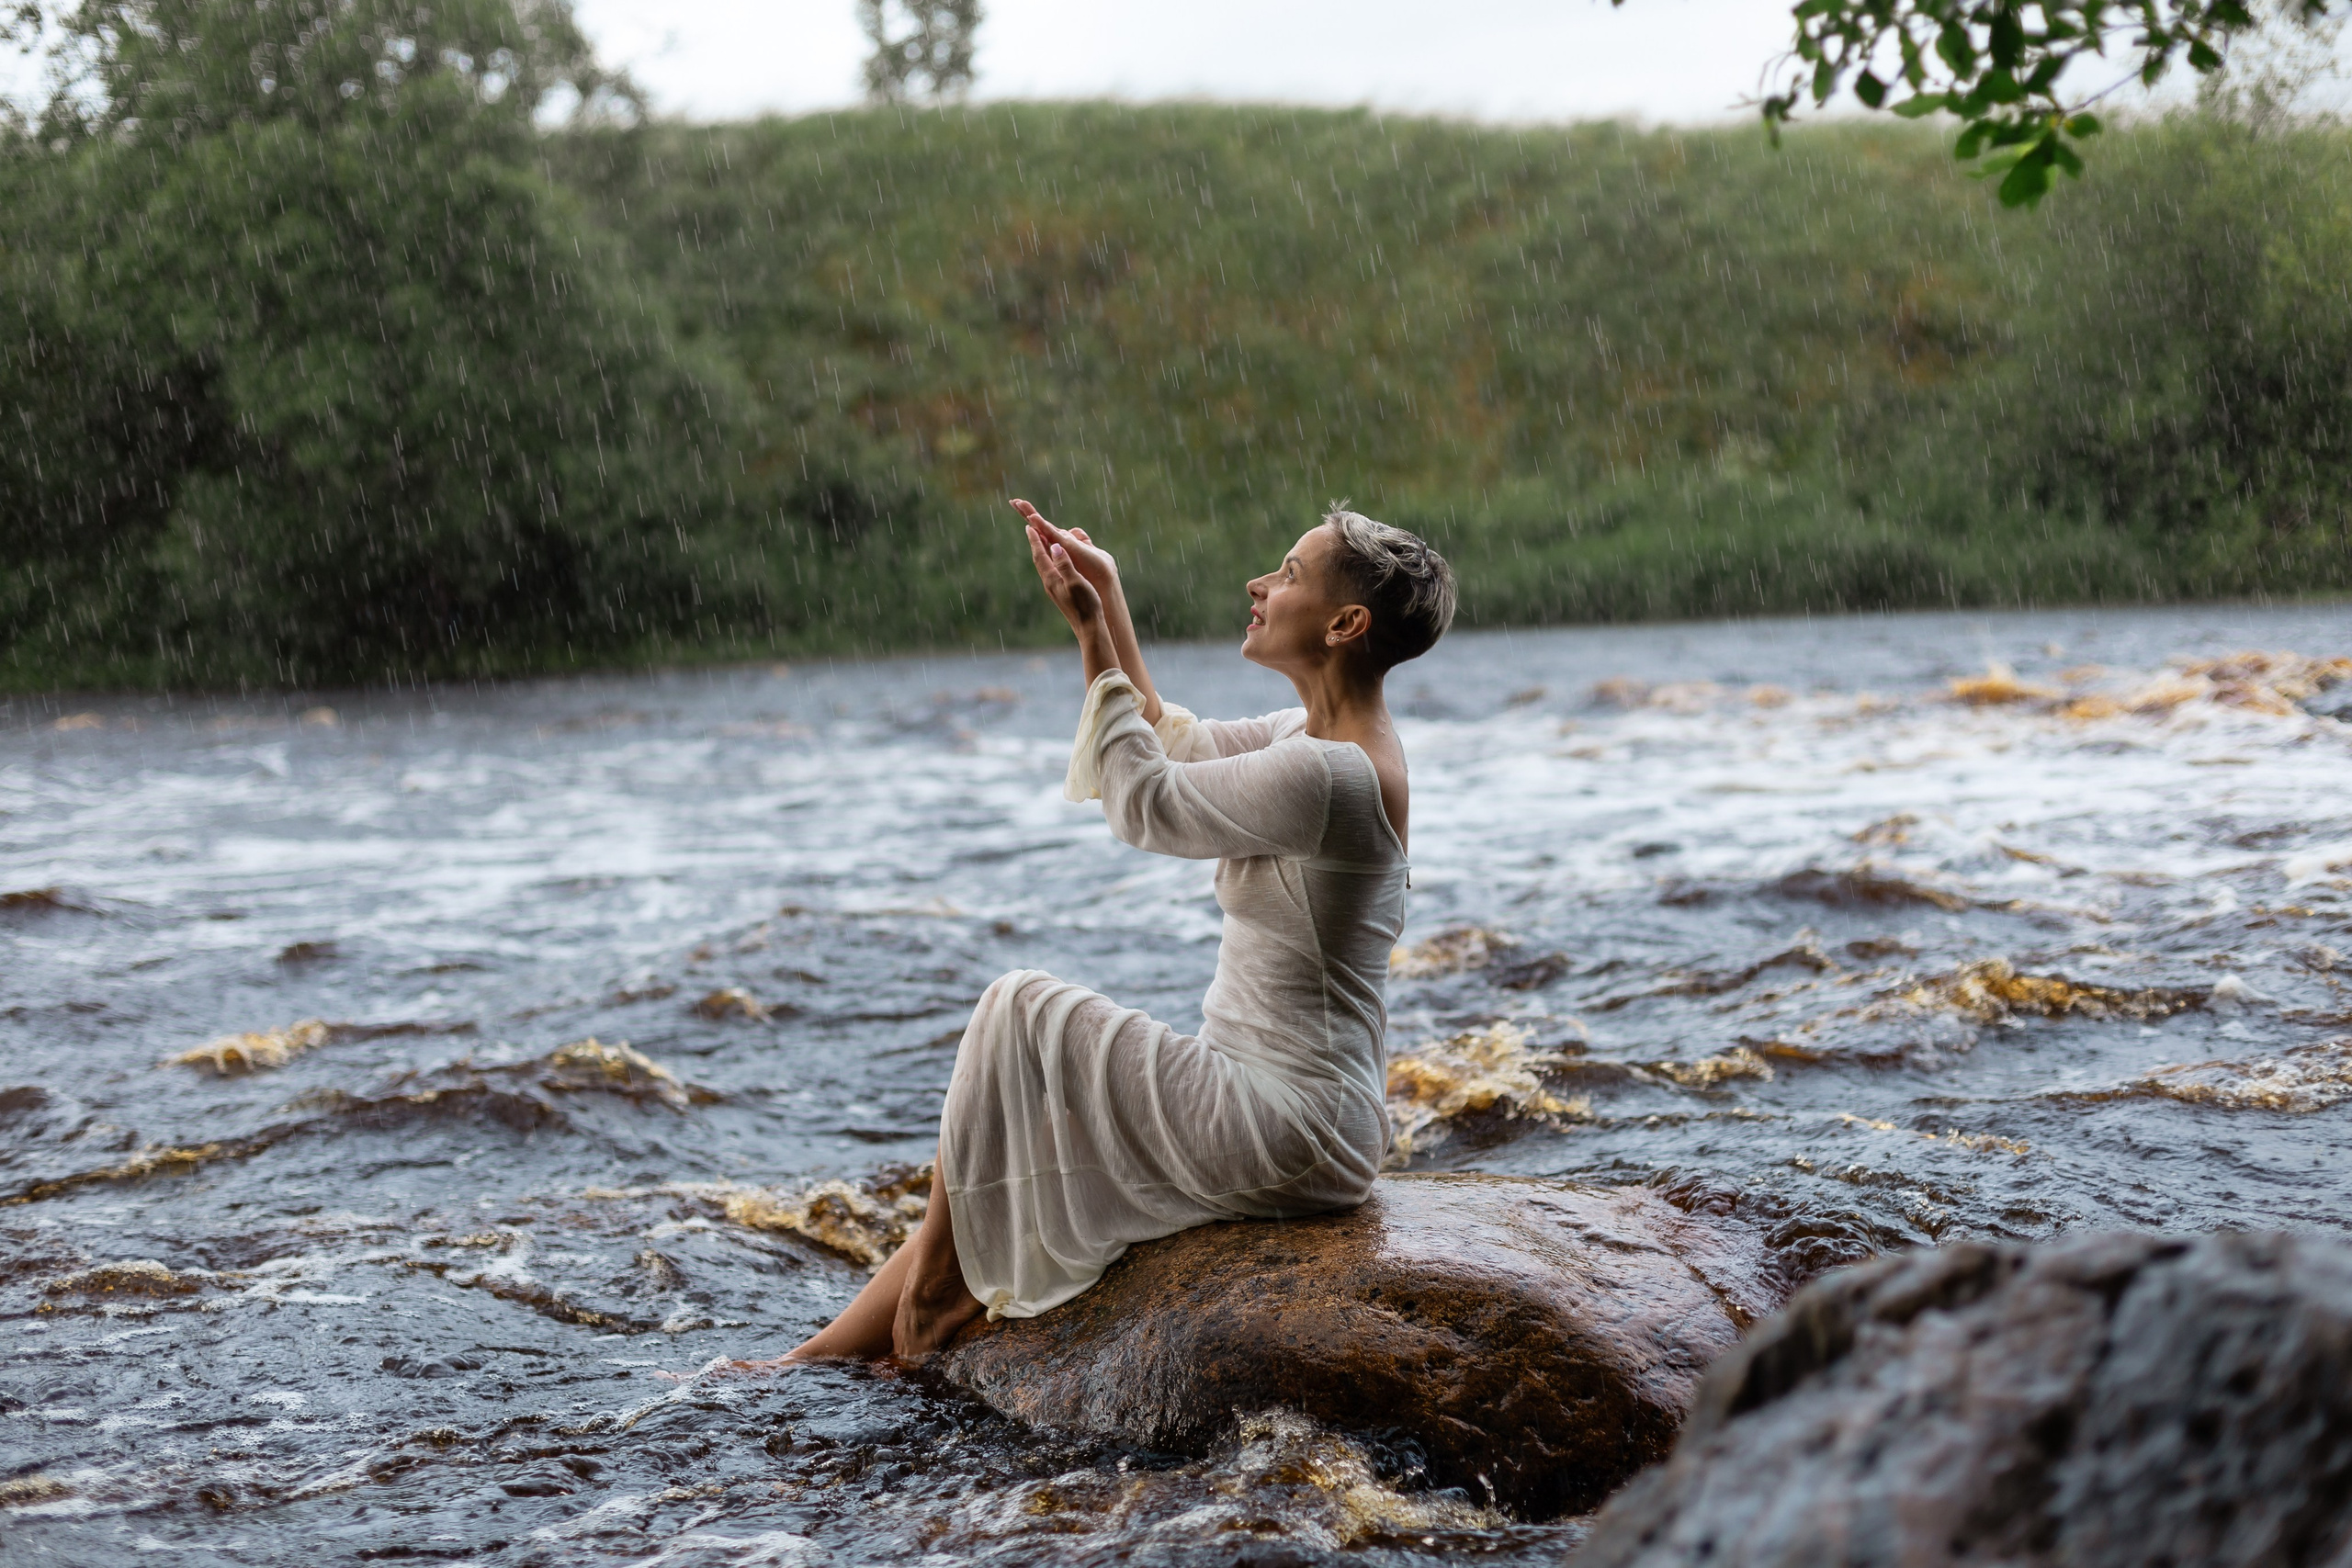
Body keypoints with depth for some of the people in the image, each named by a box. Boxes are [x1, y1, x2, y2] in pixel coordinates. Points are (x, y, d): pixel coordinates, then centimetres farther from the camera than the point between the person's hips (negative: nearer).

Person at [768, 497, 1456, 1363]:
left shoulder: (1326, 772, -22)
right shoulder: (1321, 737, 8)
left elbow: (1146, 805, -12)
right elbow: (1170, 743, 22)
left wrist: (1093, 636, -6)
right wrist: (1109, 597, 17)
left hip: (1285, 1137, -10)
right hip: (1308, 1122, 10)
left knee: (1020, 1010, -3)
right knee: (989, 1186, 11)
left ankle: (936, 1283, 12)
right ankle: (814, 1363, 18)